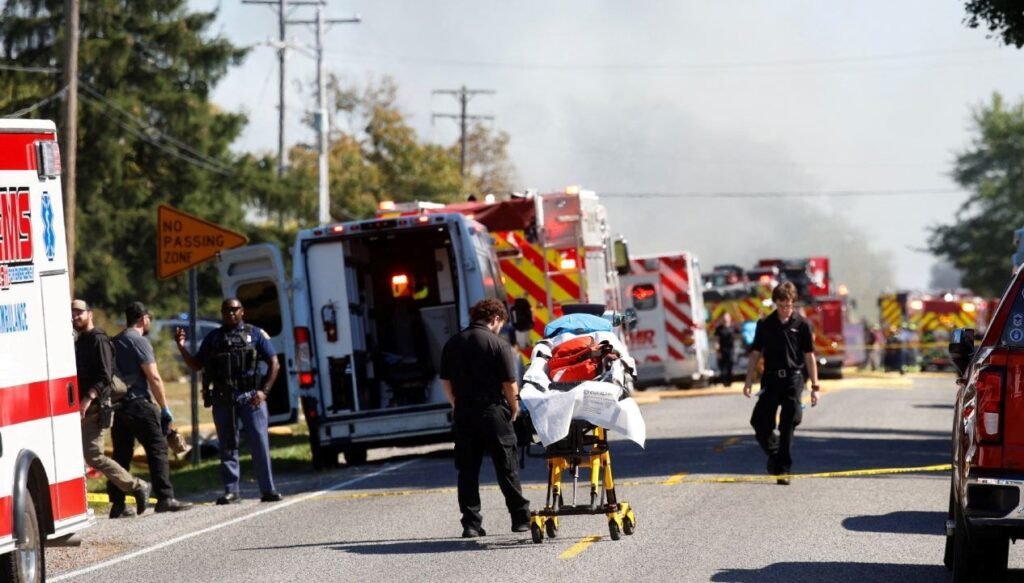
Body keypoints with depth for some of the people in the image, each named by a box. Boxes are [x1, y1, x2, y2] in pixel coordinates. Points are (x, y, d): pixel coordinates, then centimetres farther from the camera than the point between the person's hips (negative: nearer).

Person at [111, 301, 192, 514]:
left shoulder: (115, 342, 16)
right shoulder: (139, 341, -9)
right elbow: (154, 378, -13)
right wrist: (164, 407, -8)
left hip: (118, 405, 8)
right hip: (138, 404, -8)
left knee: (121, 454, 8)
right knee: (157, 449, -3)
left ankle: (117, 503, 5)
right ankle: (165, 498, -7)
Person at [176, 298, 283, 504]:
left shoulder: (255, 334, 7)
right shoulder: (213, 338, 14)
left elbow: (274, 364, 5)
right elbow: (196, 365, 16)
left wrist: (264, 391, -5)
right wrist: (181, 347, 1)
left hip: (250, 397, -3)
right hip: (223, 399, 3)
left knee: (260, 443, -6)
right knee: (227, 446, 4)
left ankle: (268, 489, -3)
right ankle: (231, 490, 8)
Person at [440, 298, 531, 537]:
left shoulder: (452, 344, 8)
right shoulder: (499, 345, -8)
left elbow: (446, 381, 11)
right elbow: (509, 384, -10)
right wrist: (514, 410, 4)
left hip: (464, 413, 4)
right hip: (493, 413, -4)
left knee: (467, 470, 6)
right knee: (507, 468, 5)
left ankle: (471, 523, 2)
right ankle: (520, 518, 10)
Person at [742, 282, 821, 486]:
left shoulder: (801, 324, 3)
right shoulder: (765, 324, 7)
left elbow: (809, 356, 3)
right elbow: (756, 353, 11)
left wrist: (814, 386, 1)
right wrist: (749, 379, 2)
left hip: (793, 379, -2)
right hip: (771, 378, 2)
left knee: (787, 428, -5)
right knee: (760, 423, -4)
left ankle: (783, 470, 0)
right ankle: (774, 453, 24)